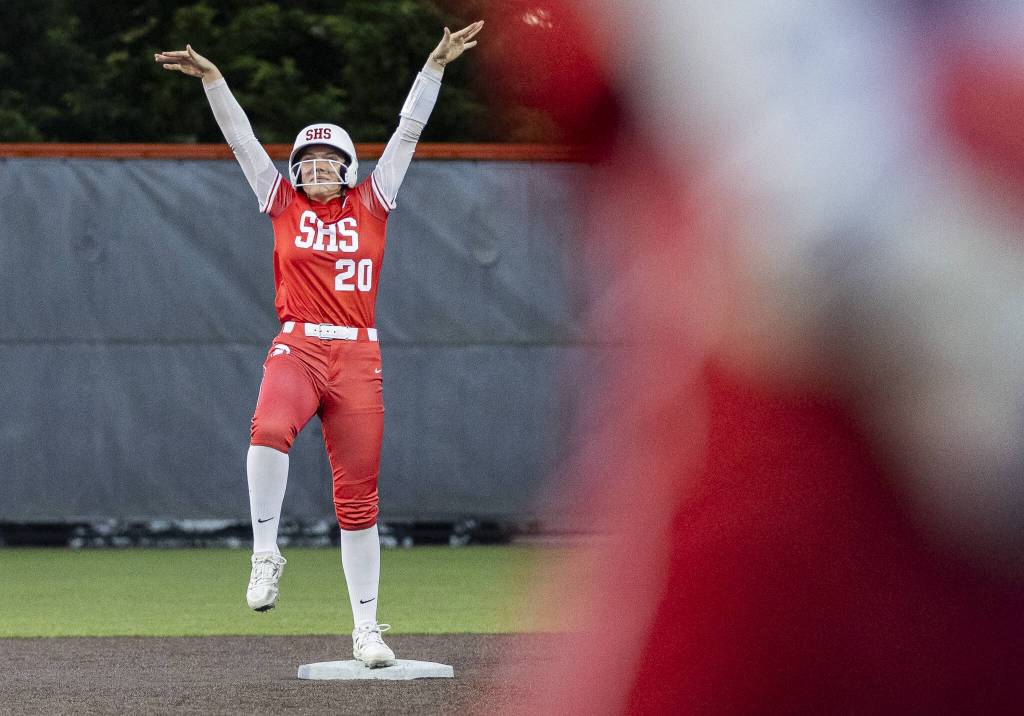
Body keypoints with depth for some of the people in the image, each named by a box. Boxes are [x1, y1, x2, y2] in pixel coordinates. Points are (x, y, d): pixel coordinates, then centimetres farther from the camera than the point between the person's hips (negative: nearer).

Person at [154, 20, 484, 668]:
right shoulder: (285, 205, 11)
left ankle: (366, 629, 7)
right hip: (298, 348, -1)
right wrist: (212, 79, -2)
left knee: (358, 496, 2)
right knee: (270, 428, -35)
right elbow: (242, 139, 6)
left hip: (359, 358, 1)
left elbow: (408, 133, 8)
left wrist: (435, 66, 2)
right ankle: (266, 555, -22)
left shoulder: (370, 204, 11)